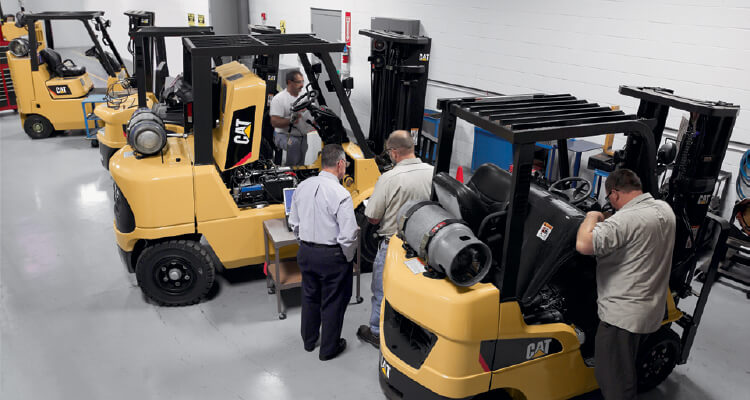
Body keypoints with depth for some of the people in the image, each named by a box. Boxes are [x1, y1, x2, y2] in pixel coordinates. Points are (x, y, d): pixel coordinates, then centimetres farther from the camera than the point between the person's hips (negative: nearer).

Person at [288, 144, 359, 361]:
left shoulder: (302, 187, -1)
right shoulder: (341, 194, -21)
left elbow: (294, 223, 8)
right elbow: (348, 235, -22)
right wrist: (348, 257, -5)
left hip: (305, 252, 6)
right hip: (332, 256, -6)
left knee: (310, 296, 24)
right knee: (333, 302, 12)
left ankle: (309, 340, 43)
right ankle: (329, 348, 29)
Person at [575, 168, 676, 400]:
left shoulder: (625, 221, -25)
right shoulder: (665, 209, 5)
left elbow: (583, 244, -34)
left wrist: (591, 217, -16)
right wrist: (604, 221, 16)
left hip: (624, 315, -10)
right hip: (652, 310, 10)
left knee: (612, 380, 3)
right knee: (627, 370, 27)